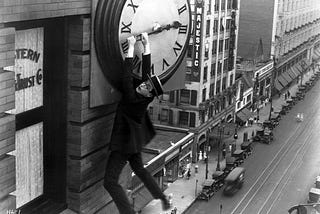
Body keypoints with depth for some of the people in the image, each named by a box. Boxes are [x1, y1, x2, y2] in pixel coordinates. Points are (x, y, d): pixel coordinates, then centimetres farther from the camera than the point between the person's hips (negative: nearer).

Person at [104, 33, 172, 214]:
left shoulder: (133, 99, -29)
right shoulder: (144, 96, -10)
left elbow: (127, 77, -31)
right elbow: (147, 69, -4)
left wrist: (131, 47, -27)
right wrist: (146, 44, -3)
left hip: (124, 144, -9)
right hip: (134, 141, 9)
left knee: (110, 182, -7)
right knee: (139, 169, 28)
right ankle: (163, 198, 34)